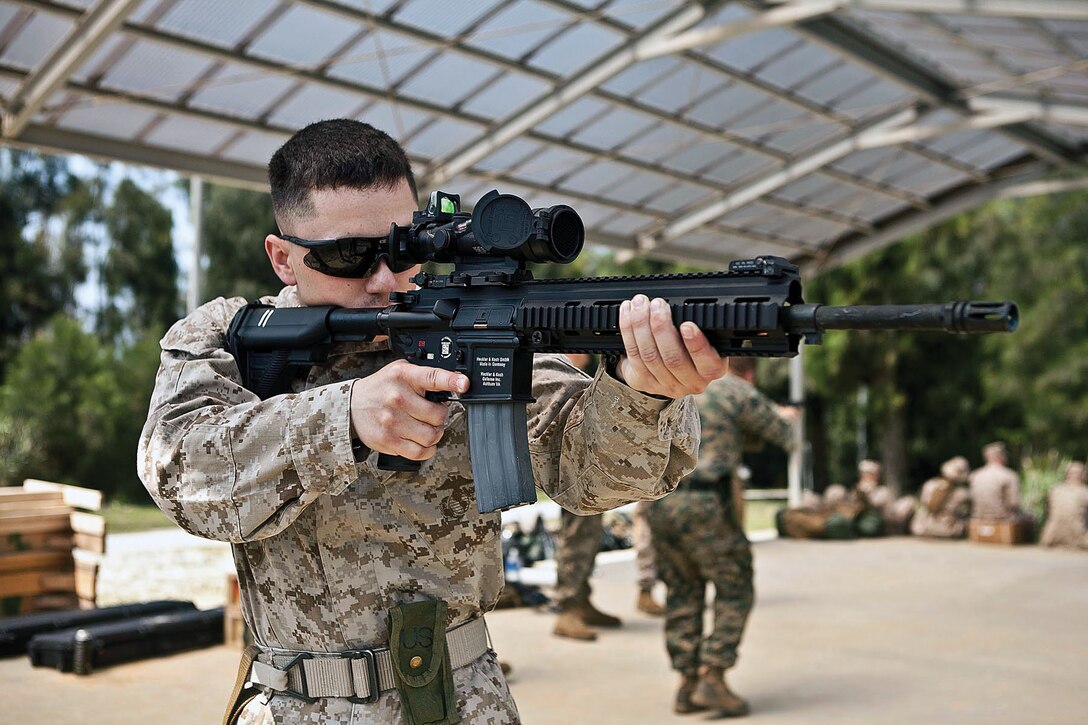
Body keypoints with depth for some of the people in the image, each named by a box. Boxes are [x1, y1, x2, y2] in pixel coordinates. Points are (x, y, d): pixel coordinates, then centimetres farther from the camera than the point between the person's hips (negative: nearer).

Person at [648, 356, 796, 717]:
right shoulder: (740, 393, 0)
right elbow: (784, 436, 8)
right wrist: (784, 415, 31)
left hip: (659, 500, 6)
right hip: (703, 503, -6)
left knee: (682, 594, 14)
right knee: (734, 591, 6)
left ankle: (687, 684, 14)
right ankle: (713, 679, 0)